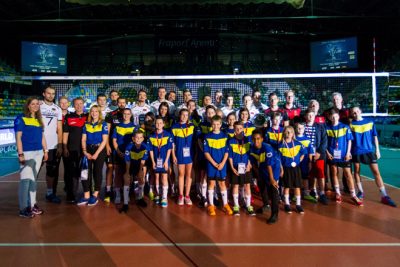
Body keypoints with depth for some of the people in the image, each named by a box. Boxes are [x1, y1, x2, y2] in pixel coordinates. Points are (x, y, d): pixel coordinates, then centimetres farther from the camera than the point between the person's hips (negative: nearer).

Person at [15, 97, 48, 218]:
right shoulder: (20, 119, -3)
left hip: (38, 153, 7)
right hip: (27, 153, -6)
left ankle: (32, 204, 20)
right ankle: (23, 208, 2)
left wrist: (45, 150, 14)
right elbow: (18, 137, -9)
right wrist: (20, 154, -15)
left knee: (33, 180, 12)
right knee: (25, 180, -6)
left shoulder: (39, 120, 15)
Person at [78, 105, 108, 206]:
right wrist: (85, 152, -7)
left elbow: (105, 140, -6)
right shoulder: (86, 124, 10)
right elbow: (83, 139, 7)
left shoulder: (103, 124, -1)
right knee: (86, 172, -2)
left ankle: (95, 195, 12)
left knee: (97, 172, 2)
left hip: (99, 150, -3)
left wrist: (96, 153, -12)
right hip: (88, 150, 3)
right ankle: (86, 196, 5)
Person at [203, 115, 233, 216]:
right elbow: (206, 152, -5)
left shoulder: (224, 136, 2)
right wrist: (214, 163, -11)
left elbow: (226, 152, 1)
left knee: (222, 183, 8)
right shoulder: (207, 137, -2)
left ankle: (225, 205, 19)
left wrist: (222, 163, -10)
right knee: (211, 183, 5)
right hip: (211, 164, -1)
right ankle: (211, 205, 15)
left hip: (222, 164, 1)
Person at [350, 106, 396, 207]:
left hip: (369, 151, 1)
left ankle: (384, 196, 1)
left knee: (376, 172, -2)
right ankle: (360, 192, 23)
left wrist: (377, 150, 4)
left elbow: (375, 137, 7)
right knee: (356, 171, 7)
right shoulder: (351, 124, -1)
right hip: (356, 152, 0)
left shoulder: (370, 122, 4)